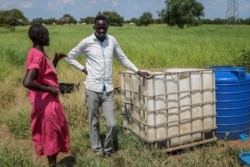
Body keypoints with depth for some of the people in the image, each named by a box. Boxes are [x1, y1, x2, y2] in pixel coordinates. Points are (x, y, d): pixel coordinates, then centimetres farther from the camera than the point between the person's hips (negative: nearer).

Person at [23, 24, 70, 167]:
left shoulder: (40, 53, 9)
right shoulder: (37, 56, -22)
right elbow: (27, 82, -33)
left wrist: (56, 60, 9)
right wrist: (49, 89, -22)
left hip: (50, 100, 10)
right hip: (46, 102, -10)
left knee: (55, 131, 19)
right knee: (51, 133, 5)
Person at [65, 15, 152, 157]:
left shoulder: (112, 40, 4)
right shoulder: (86, 42, -4)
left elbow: (123, 58, 14)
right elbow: (70, 57, 8)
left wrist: (138, 72, 10)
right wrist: (83, 69, -2)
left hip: (108, 90, 2)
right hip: (92, 89, -2)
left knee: (112, 123, 2)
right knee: (94, 122, 9)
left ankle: (108, 148, 25)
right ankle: (97, 148, 27)